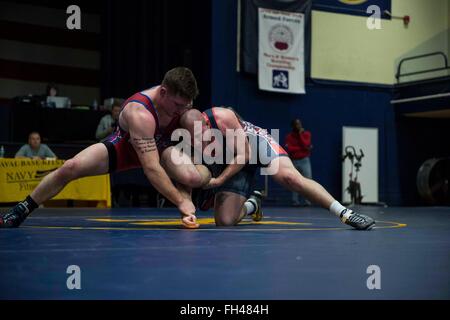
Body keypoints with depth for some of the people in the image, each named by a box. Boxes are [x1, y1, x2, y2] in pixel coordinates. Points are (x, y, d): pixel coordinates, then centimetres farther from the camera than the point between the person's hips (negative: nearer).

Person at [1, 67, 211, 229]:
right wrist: (180, 201, -45)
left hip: (159, 147, 4)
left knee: (195, 178, -30)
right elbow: (151, 168, -45)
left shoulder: (183, 100, -22)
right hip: (123, 147, -3)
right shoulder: (139, 113, -41)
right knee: (70, 167, -23)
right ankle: (23, 210, -2)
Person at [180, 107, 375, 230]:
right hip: (228, 162, 4)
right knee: (224, 221, -10)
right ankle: (250, 205, 27)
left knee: (289, 176, -33)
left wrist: (219, 180, -29)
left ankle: (345, 214, -28)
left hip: (256, 142, -3)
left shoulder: (222, 117, -33)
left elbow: (244, 154, -22)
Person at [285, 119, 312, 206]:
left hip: (304, 160, 0)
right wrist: (302, 148, -11)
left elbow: (305, 145, -10)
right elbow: (288, 149, -11)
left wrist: (300, 134, -8)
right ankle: (295, 201, 3)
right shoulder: (289, 136, 4)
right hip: (293, 161, 0)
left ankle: (306, 200, -8)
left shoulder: (306, 134, 6)